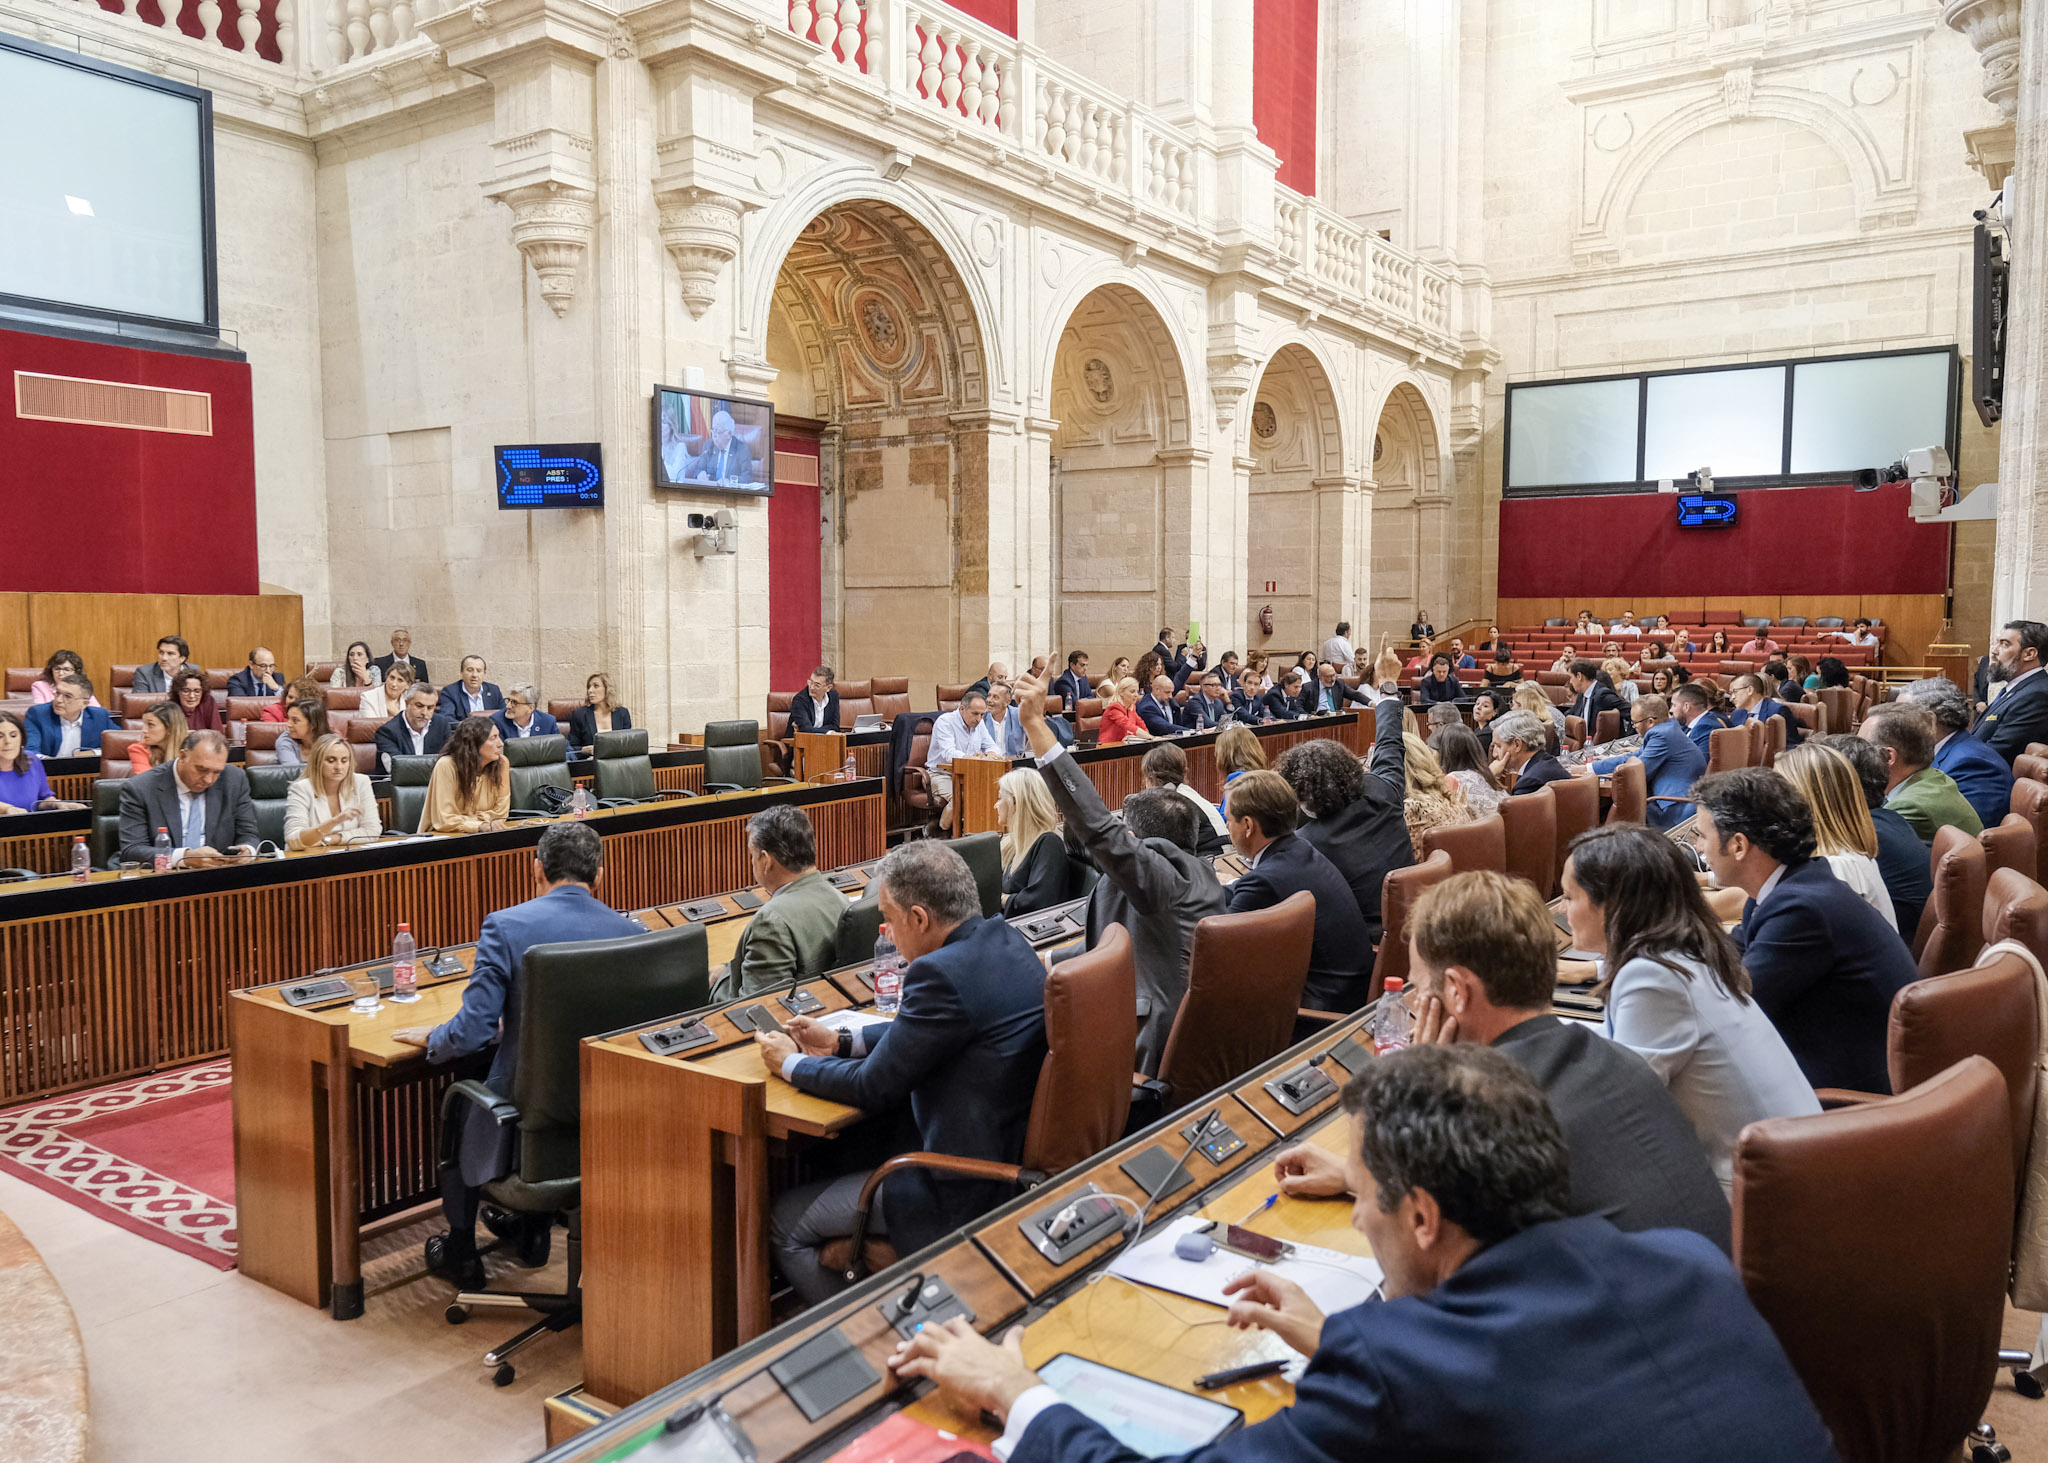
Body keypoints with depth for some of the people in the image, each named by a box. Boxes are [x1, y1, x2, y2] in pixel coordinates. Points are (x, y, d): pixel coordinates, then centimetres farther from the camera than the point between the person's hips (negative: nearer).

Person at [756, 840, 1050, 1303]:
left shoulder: (943, 972, -26)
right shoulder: (1005, 941, 2)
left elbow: (874, 1089, -15)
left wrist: (789, 1064, 1)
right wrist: (840, 1040, 15)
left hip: (972, 1189, -10)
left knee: (786, 1223, 4)